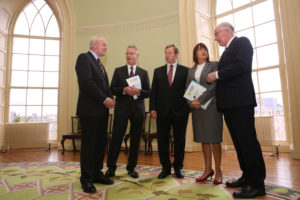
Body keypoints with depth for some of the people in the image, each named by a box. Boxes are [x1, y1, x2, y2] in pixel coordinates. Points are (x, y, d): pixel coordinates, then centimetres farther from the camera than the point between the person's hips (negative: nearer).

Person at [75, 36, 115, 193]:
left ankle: (96, 173, 24)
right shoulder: (84, 58, -5)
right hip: (90, 110, -8)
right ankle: (86, 179, 13)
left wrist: (109, 99, -1)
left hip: (102, 110, 8)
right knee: (89, 144, 0)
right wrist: (104, 99, -16)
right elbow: (86, 82, -18)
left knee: (100, 143, 11)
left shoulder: (99, 63, 22)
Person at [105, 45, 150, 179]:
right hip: (121, 108, -1)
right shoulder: (118, 71, 10)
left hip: (137, 109, 1)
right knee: (116, 138, -2)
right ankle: (111, 167, 12)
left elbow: (148, 92, 5)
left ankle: (131, 167, 21)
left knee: (135, 139, 6)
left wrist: (138, 91, -15)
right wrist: (124, 90, -15)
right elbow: (112, 89, 3)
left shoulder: (143, 73, 11)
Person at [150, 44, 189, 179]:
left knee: (179, 140, 8)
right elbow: (153, 91, 7)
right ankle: (166, 167, 22)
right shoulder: (158, 71, 11)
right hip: (162, 111, 2)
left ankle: (178, 167, 25)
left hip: (180, 111, -1)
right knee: (162, 140, 6)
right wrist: (152, 108, -2)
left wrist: (188, 107, -7)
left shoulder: (185, 71, 5)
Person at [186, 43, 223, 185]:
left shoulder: (214, 65, 5)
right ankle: (208, 169, 17)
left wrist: (201, 100, -15)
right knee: (203, 139, 7)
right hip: (196, 107, 4)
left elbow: (215, 85, -8)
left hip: (211, 105, -4)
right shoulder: (191, 70, 17)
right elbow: (187, 89, 10)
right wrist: (191, 102, -8)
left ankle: (218, 171, 10)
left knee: (214, 138, -1)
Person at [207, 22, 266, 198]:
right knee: (239, 142, 12)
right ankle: (248, 177, 22)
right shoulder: (227, 51, 26)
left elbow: (242, 65, -17)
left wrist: (217, 75, -11)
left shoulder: (242, 42, 0)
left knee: (247, 141, -7)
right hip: (229, 103, 9)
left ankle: (257, 184, 3)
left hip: (240, 101, -9)